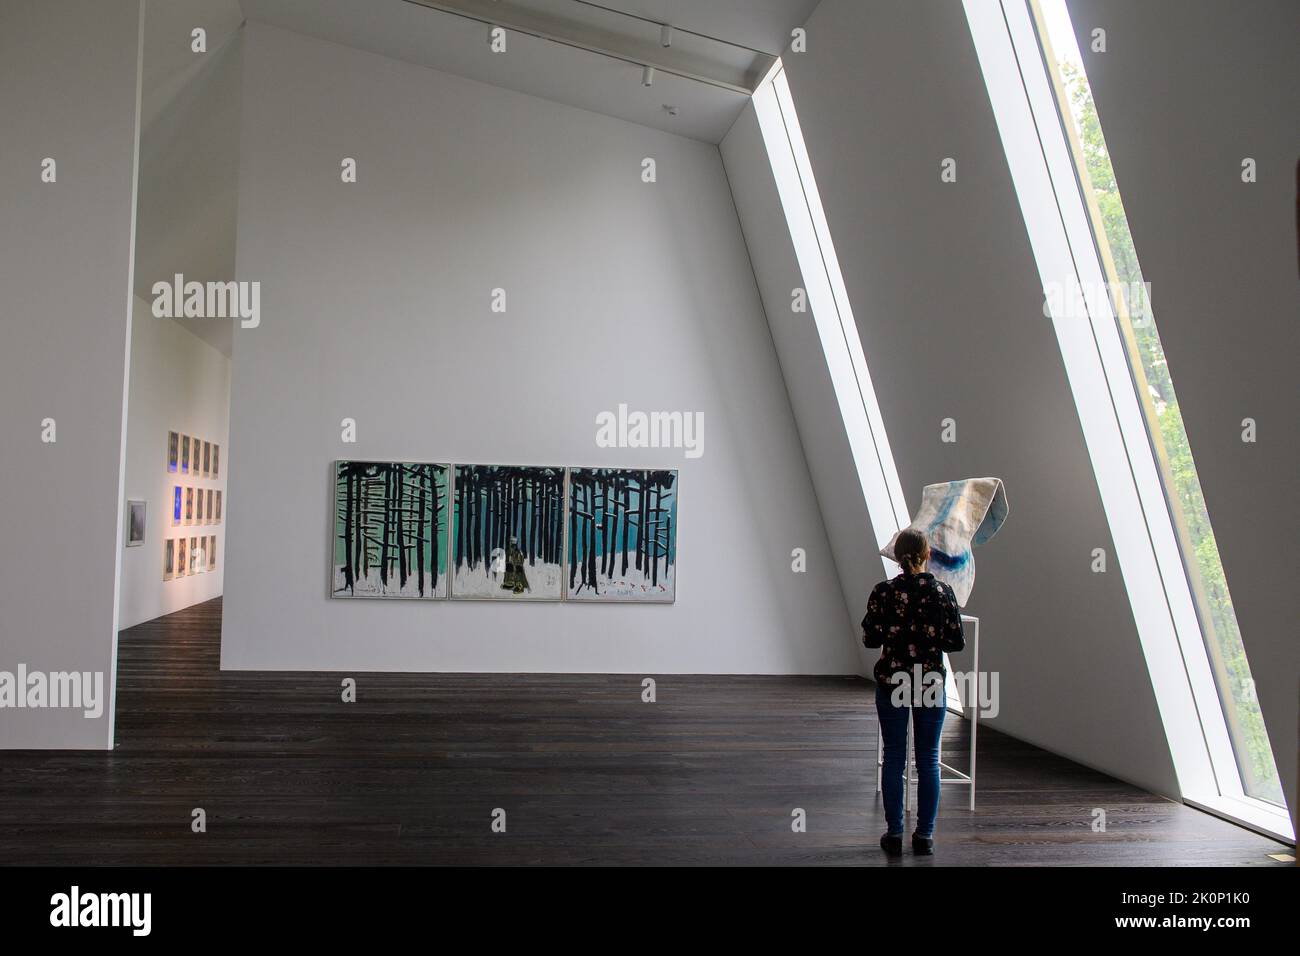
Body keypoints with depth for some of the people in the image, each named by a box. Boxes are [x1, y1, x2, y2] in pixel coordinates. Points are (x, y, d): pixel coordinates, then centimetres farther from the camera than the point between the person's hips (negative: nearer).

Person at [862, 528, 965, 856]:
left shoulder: (883, 592, -9)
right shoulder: (942, 592, -7)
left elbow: (870, 639, -6)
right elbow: (956, 642, -5)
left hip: (891, 681, 0)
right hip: (930, 682, 0)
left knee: (894, 758, 8)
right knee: (928, 759, 9)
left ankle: (894, 834, 12)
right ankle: (924, 835, 13)